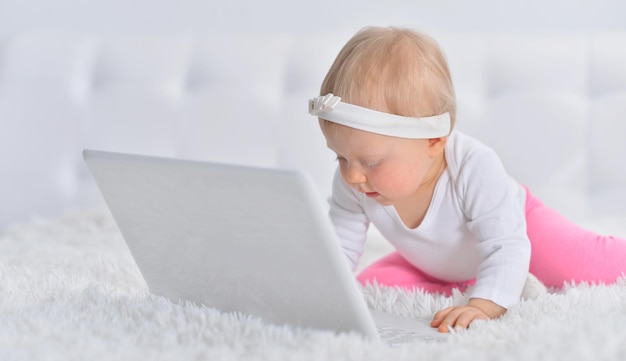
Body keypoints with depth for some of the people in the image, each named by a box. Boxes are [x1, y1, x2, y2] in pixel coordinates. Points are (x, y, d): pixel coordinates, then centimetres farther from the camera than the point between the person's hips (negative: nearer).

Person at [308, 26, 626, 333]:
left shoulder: (474, 169, -45)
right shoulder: (351, 185, -30)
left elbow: (507, 248, -46)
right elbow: (340, 247, -18)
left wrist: (483, 306, -63)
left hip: (513, 224, -4)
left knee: (597, 267, -13)